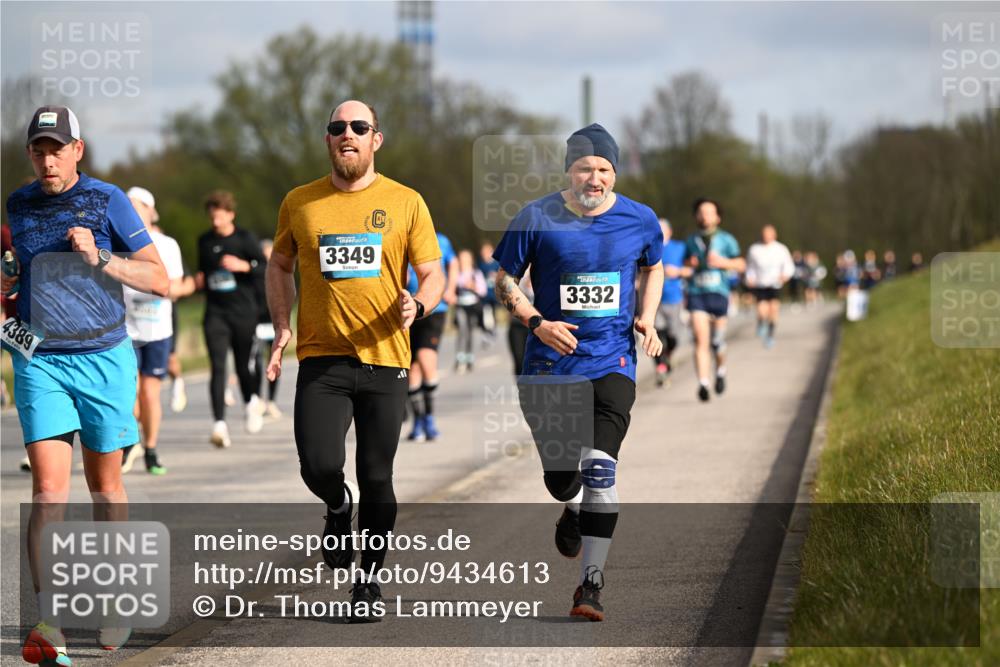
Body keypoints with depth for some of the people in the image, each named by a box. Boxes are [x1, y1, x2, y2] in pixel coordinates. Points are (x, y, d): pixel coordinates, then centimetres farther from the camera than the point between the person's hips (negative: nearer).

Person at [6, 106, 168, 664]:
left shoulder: (107, 200, -3)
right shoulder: (20, 205, 8)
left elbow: (161, 281, -4)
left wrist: (99, 259, -16)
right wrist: (6, 283, 7)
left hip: (104, 357, -1)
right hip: (39, 361, 1)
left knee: (105, 484, 10)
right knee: (49, 487, -11)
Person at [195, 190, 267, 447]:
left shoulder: (245, 239, -1)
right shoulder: (204, 241, 11)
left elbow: (266, 267, -9)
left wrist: (243, 265, -25)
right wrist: (200, 280, 4)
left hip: (243, 312, -2)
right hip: (215, 313, 2)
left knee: (242, 365, 7)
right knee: (218, 367, -12)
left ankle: (251, 402, 41)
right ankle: (220, 424, -20)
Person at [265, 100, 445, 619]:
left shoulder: (406, 203, 3)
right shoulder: (300, 203, 6)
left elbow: (433, 275, 5)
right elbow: (280, 266, 19)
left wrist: (417, 306, -18)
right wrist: (282, 327, 4)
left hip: (384, 361, 0)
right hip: (321, 361, 0)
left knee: (376, 479, 3)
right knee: (319, 466, -16)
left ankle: (369, 581, 20)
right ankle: (338, 508, 21)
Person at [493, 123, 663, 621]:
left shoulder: (640, 221, 1)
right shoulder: (536, 219, -5)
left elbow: (652, 268, 21)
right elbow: (505, 280, 4)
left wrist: (646, 317, 3)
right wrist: (537, 323, -12)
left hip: (612, 362, 0)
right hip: (550, 365, 1)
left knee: (598, 466, -16)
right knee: (559, 476, 8)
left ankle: (591, 582, -12)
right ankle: (574, 510, 47)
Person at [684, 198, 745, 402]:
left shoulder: (726, 239, 4)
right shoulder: (692, 240, 11)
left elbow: (741, 265, 6)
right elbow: (685, 262, 23)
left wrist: (722, 262, -12)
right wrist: (690, 264, 0)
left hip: (718, 293, -1)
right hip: (696, 293, 1)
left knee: (717, 341, 6)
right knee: (701, 340, -14)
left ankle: (720, 370, 37)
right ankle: (703, 384, -20)